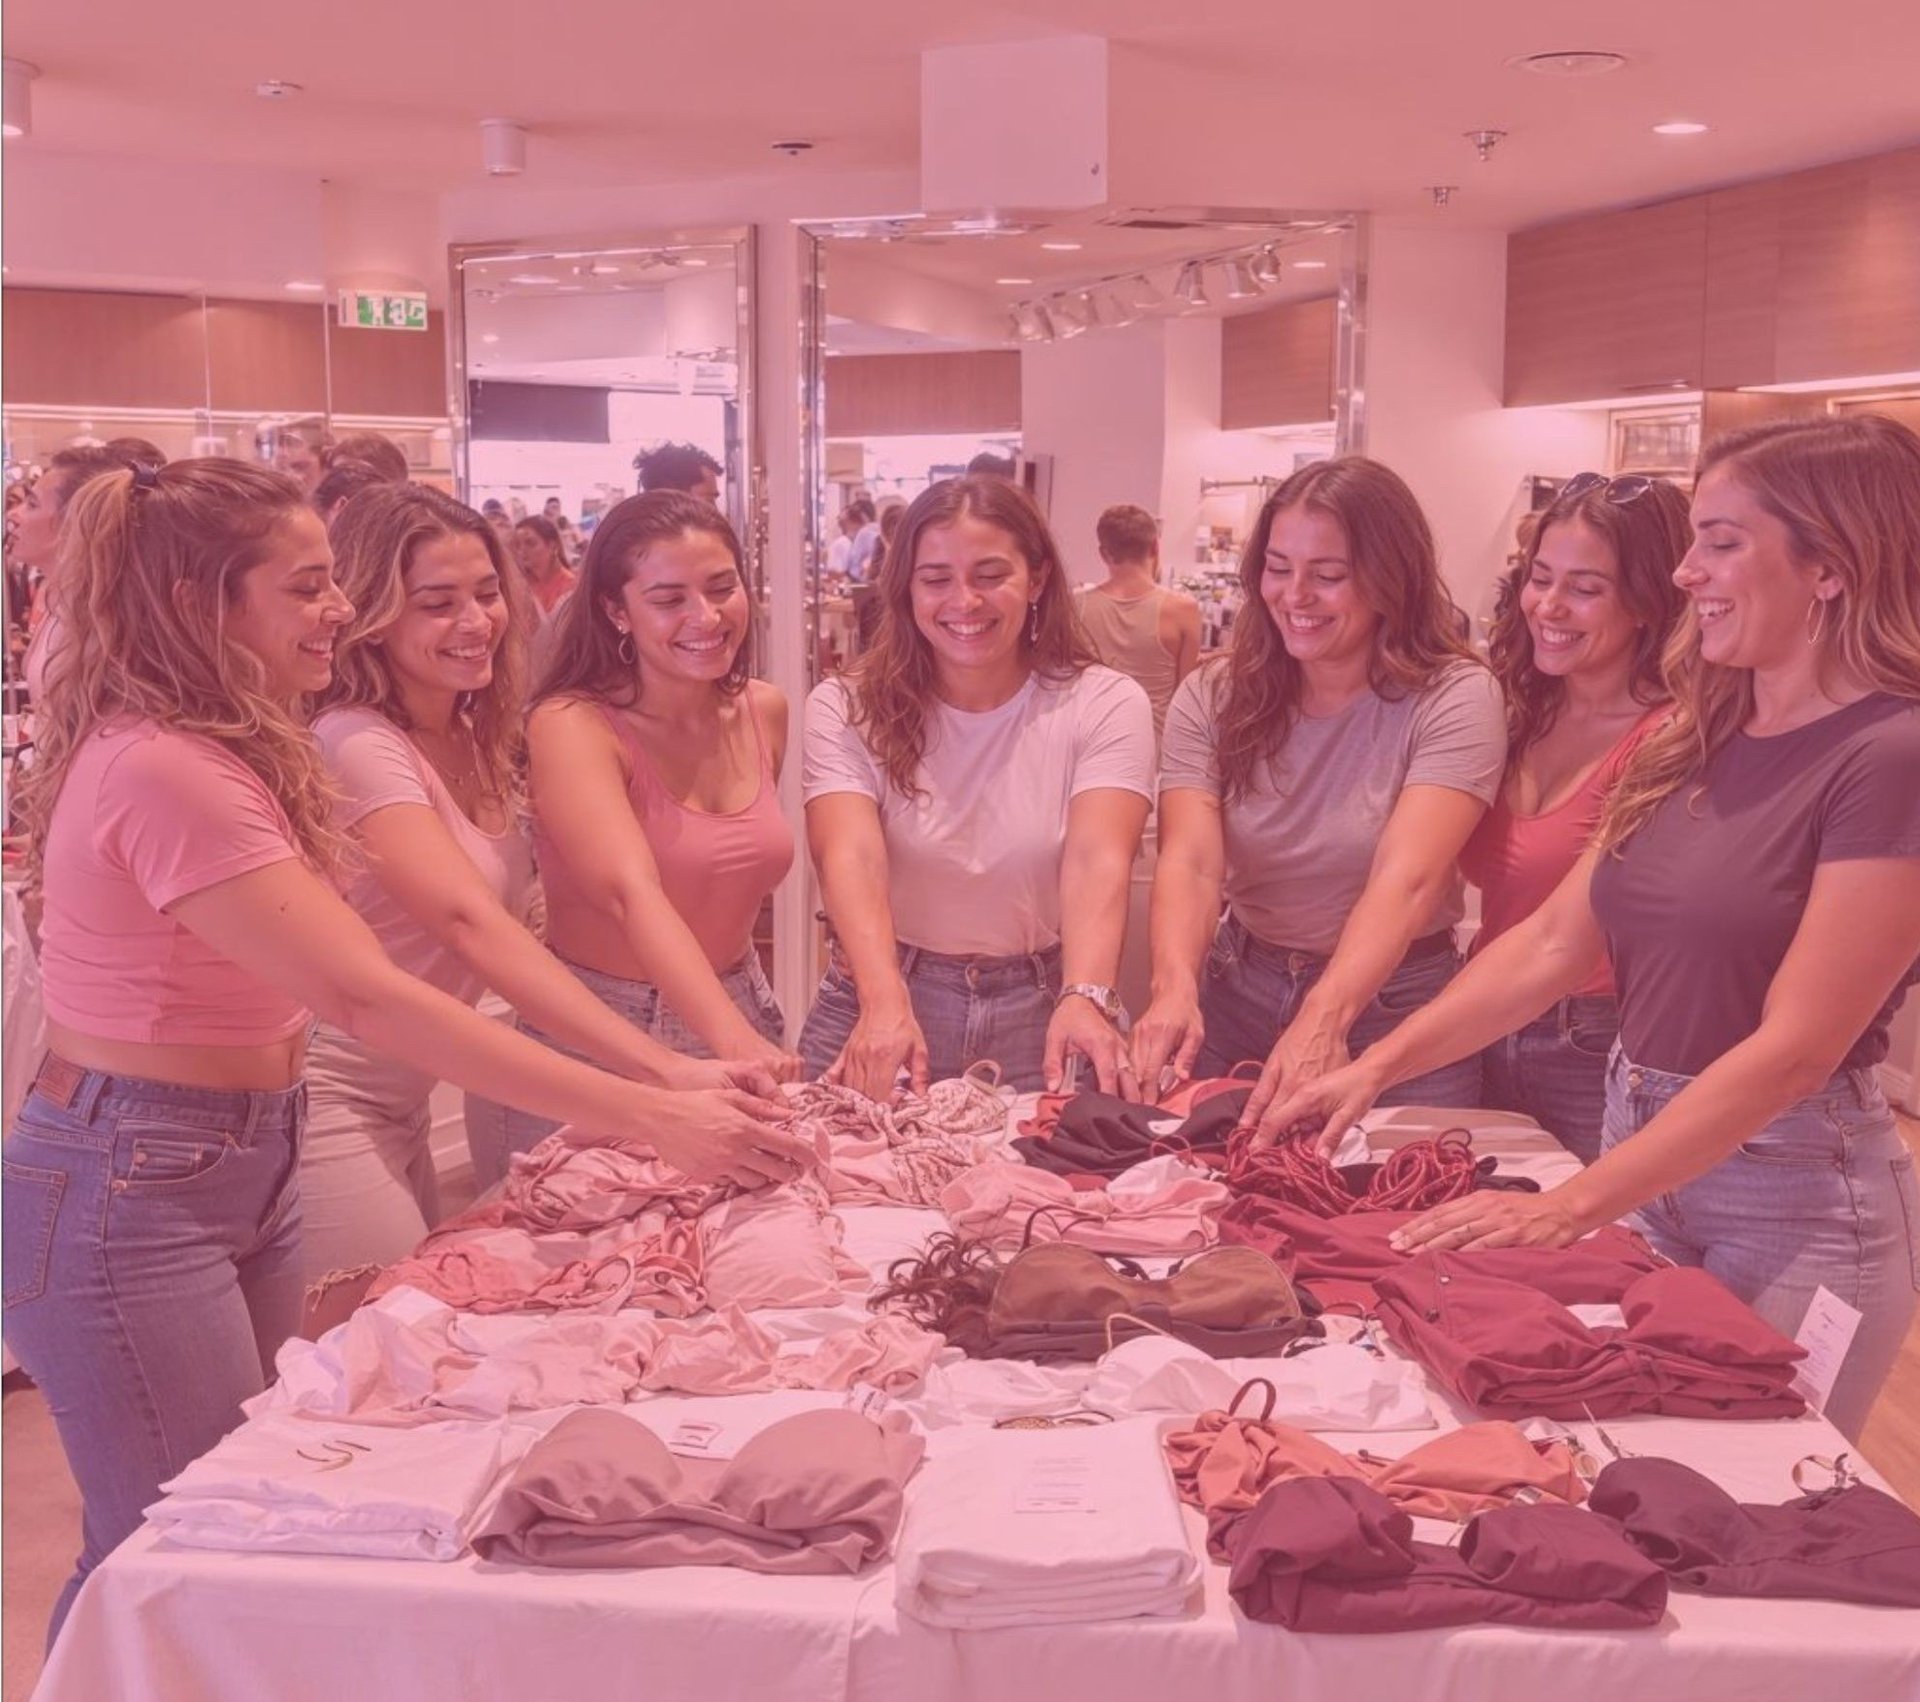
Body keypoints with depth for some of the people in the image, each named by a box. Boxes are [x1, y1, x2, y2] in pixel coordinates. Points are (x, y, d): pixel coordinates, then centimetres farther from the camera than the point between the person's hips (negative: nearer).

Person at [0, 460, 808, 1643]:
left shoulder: (226, 750, 9)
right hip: (129, 1193, -9)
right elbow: (363, 994, -30)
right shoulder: (165, 771, -23)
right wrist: (647, 1117, -33)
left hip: (243, 1169, 9)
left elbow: (334, 977, 4)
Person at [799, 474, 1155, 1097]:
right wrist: (885, 1003, -35)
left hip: (1040, 1014, 0)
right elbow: (852, 859, -17)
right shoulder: (845, 709, -2)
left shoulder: (1107, 705, -3)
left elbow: (1096, 862, -17)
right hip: (881, 994, 0)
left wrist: (1086, 998, -35)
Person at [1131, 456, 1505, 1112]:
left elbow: (1405, 880, -28)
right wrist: (1176, 986, -39)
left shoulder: (1454, 698, -15)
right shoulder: (1211, 696, -6)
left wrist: (1324, 1020, -43)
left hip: (1392, 1001, -2)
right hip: (1238, 995, 3)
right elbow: (1190, 864, -18)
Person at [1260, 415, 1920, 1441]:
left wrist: (1573, 1204, -26)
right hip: (1644, 1150, 6)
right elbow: (1556, 942, 7)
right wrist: (1381, 1062, -3)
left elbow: (1796, 1045, -22)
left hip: (1798, 1202, -6)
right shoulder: (1695, 742, 5)